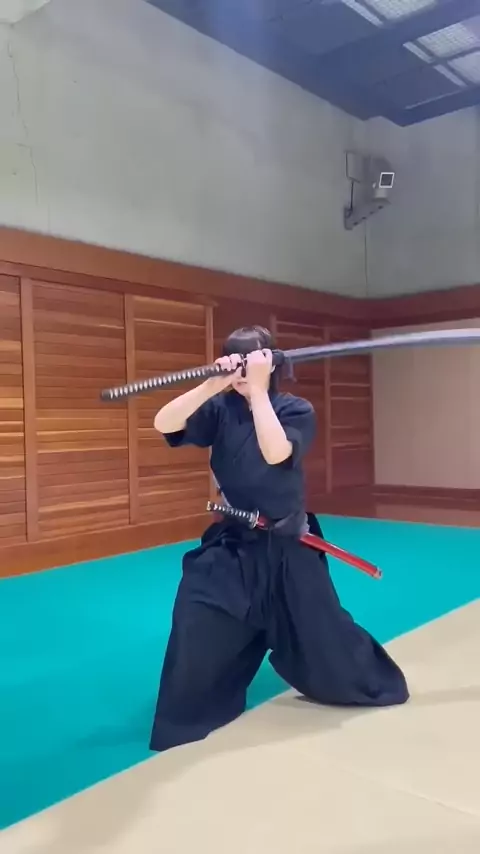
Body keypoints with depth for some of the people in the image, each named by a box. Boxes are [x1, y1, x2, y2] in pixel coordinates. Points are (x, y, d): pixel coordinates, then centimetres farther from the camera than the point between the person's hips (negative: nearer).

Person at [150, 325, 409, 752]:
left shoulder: (296, 410, -9)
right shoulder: (221, 409, -4)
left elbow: (275, 452, -29)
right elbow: (164, 424, -20)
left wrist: (257, 388, -28)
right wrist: (212, 384, -31)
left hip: (286, 545, -1)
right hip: (231, 543, 2)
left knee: (323, 632, 12)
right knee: (197, 633, -5)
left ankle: (375, 685, 40)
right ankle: (186, 722, 18)